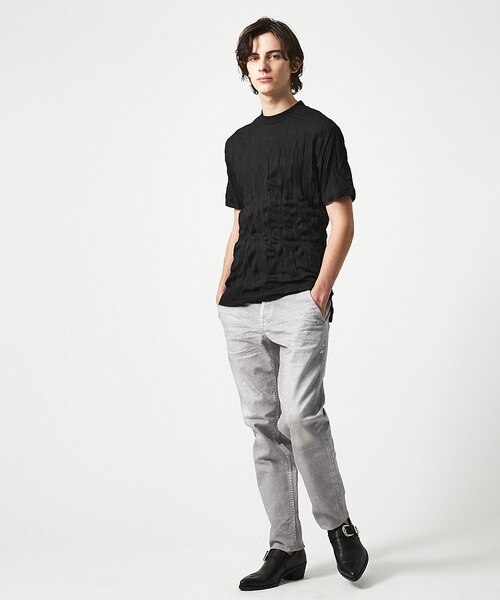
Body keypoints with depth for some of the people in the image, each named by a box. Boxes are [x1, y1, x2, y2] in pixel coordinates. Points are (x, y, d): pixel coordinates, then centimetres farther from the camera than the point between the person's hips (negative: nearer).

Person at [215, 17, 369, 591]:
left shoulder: (319, 130, 1)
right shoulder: (238, 143, 19)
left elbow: (342, 221, -3)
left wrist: (321, 291, -13)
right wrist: (223, 291, 12)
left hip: (297, 302, -6)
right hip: (241, 309, 6)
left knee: (301, 416, -17)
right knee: (264, 426, 6)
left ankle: (339, 524, 5)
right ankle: (285, 549, 14)